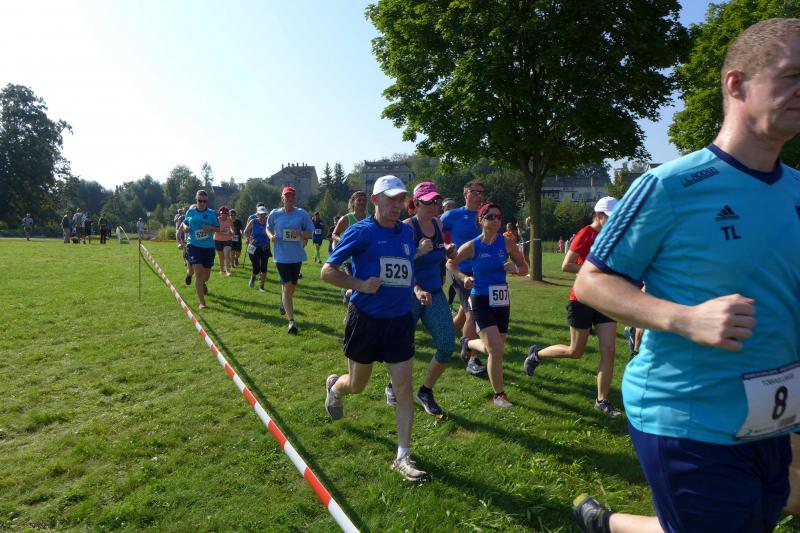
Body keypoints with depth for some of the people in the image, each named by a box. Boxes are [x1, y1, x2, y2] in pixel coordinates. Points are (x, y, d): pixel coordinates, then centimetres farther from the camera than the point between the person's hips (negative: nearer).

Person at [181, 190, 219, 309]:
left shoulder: (211, 213, 1)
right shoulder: (190, 211, 2)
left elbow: (218, 228, 5)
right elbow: (185, 222, 18)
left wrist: (211, 228, -15)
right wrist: (185, 227, -4)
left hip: (208, 247, 1)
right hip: (194, 246, -1)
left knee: (206, 275, 14)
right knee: (198, 274, -11)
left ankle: (202, 284, 53)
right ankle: (202, 302, -7)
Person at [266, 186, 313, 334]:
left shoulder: (302, 214, -5)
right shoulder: (275, 214, -3)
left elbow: (310, 233, -1)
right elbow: (268, 228, 13)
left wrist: (301, 233, -22)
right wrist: (271, 236, -9)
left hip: (297, 256, 2)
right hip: (281, 256, -2)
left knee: (292, 286, 18)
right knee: (287, 287, -10)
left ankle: (283, 302, 51)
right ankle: (291, 321, -7)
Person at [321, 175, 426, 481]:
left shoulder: (407, 232, 7)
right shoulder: (361, 231, -10)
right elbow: (327, 272, -9)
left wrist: (416, 289, 3)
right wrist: (361, 285, -21)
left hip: (400, 321, 4)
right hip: (366, 319, -4)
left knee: (404, 389, 1)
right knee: (357, 386, 15)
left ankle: (403, 456, 13)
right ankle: (335, 387, 52)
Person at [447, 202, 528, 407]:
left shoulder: (506, 244, -3)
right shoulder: (472, 246, -9)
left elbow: (524, 268, 6)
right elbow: (450, 264, 4)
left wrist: (515, 268, -17)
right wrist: (463, 278, -13)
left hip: (502, 301, 4)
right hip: (481, 301, -4)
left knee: (494, 349, 15)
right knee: (497, 350, -12)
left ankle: (468, 343, 48)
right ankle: (499, 395, 7)